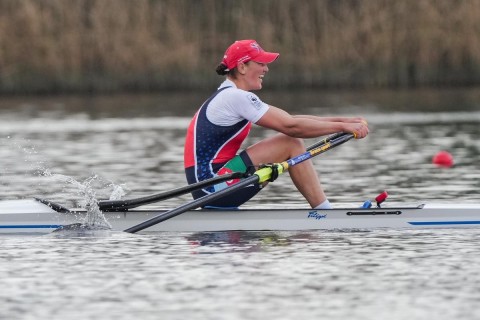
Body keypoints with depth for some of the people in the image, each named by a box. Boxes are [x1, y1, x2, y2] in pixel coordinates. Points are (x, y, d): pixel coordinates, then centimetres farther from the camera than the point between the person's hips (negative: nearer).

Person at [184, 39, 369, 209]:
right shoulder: (235, 97, -13)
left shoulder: (228, 95, 18)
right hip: (213, 186, -10)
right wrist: (343, 127, -10)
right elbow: (290, 126, -16)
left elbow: (288, 119, 14)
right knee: (291, 144, -11)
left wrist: (343, 121, 6)